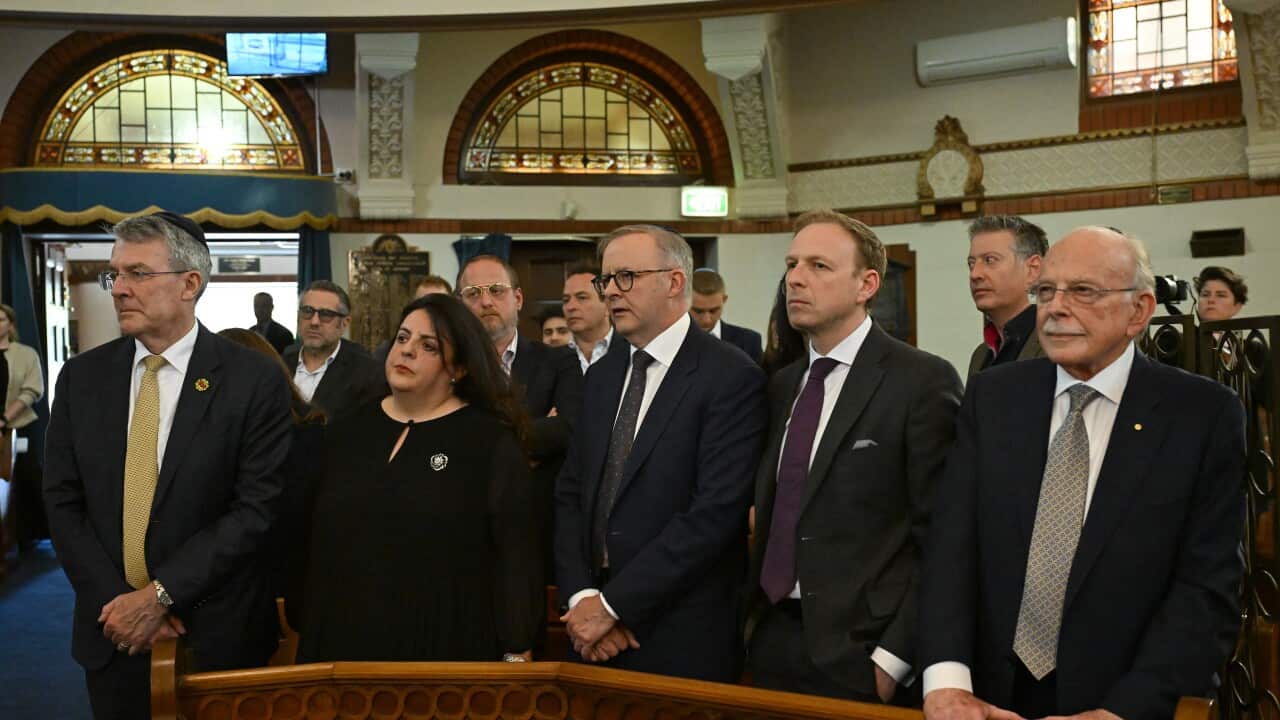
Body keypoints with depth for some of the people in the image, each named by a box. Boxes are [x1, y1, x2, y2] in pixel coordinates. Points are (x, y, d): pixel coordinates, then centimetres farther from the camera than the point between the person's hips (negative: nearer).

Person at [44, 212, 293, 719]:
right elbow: (63, 502, 2)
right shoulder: (81, 377, 3)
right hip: (113, 630, 3)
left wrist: (161, 594, -16)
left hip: (217, 634, -3)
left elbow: (255, 507, -13)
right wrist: (117, 599, -9)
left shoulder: (254, 381, -10)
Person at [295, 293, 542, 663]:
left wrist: (517, 651, -11)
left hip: (448, 642, -4)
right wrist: (310, 640, 11)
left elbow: (516, 554, -8)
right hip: (348, 637, 4)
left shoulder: (490, 440, -6)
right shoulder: (348, 431, 8)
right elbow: (319, 544, 12)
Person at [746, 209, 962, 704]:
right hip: (772, 640, 6)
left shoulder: (922, 381, -10)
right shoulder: (782, 385, 10)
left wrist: (894, 658, -16)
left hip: (859, 654, -5)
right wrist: (753, 616, 3)